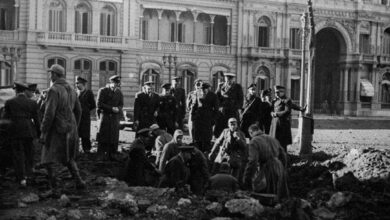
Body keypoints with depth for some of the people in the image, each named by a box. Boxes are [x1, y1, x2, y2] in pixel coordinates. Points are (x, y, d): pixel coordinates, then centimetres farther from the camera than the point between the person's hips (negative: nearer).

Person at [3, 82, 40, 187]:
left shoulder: (9, 102, -2)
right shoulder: (32, 103, 2)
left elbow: (6, 117, 2)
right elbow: (36, 119, 2)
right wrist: (39, 132, 8)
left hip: (15, 131, -2)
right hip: (29, 131, 2)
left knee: (18, 154, 3)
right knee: (28, 153, 16)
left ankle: (22, 178, -4)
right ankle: (28, 173, 21)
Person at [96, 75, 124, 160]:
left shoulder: (119, 93, 14)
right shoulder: (103, 91, -1)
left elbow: (121, 105, 13)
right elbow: (99, 104, -8)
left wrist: (118, 109, -11)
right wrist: (111, 108, -14)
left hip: (115, 118, 4)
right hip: (104, 117, -4)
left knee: (114, 139, 0)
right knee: (103, 138, -4)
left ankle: (111, 155, 5)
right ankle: (100, 155, 1)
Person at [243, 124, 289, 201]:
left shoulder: (254, 142, -6)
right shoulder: (272, 139, 16)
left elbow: (252, 161, -17)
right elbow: (283, 155, 19)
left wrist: (247, 180, -14)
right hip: (280, 169, 7)